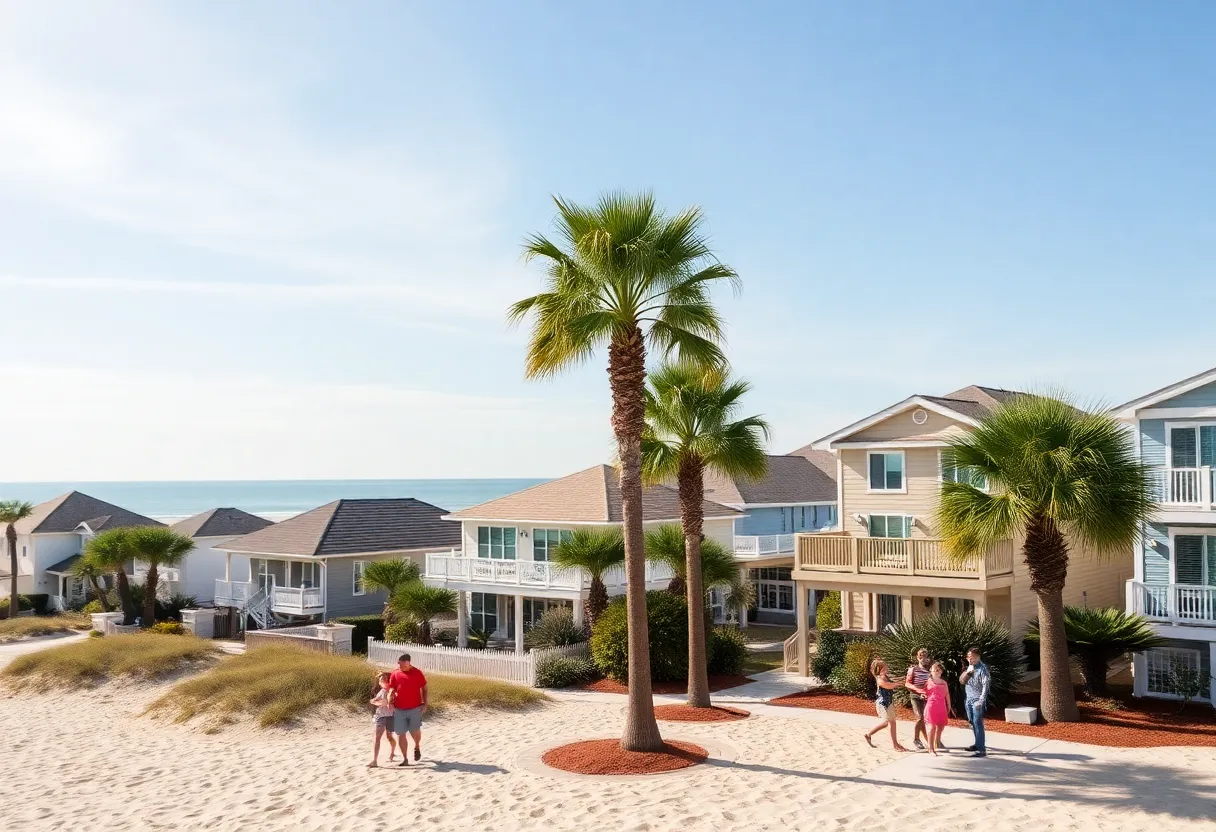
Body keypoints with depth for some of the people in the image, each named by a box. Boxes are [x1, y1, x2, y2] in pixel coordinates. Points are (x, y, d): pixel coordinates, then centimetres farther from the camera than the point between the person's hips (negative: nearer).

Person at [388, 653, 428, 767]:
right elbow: (392, 689, 1)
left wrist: (425, 704, -1)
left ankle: (417, 747, 31)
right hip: (399, 709, 2)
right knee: (400, 734, 3)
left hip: (415, 708, -2)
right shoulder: (395, 674, 1)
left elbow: (424, 688, 4)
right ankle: (405, 759, 14)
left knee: (415, 731, -4)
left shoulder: (417, 673, -3)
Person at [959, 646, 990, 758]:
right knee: (973, 723, 14)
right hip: (969, 699, 8)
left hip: (977, 700, -8)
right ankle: (978, 743, 29)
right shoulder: (969, 667, 11)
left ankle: (981, 749, -11)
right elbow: (961, 681, 8)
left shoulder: (982, 668, -12)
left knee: (978, 723, -11)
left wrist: (981, 701, -22)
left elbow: (985, 685, -17)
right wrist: (967, 672, -10)